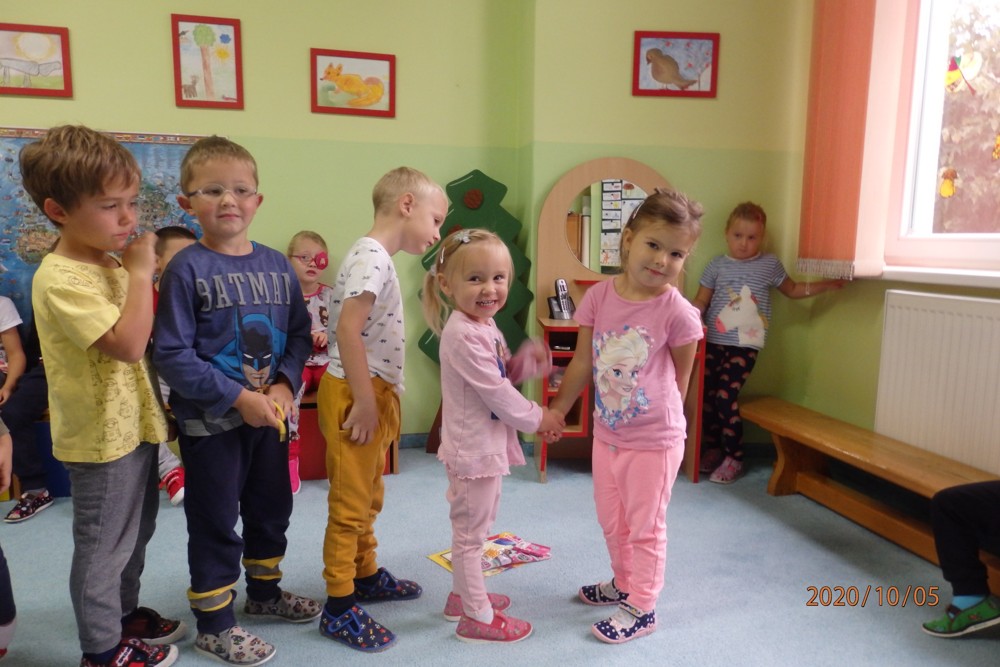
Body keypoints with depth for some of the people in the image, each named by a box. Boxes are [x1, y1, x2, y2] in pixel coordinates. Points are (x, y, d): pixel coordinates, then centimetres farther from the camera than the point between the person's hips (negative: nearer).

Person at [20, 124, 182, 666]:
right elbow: (127, 343, -31)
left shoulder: (110, 262, 6)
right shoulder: (60, 279, -22)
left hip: (134, 424, 9)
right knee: (104, 546, 8)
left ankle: (124, 612, 43)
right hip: (101, 437, -9)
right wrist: (140, 274, -25)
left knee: (135, 534, 23)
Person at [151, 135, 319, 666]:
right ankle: (214, 623, 29)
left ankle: (264, 592, 43)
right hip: (210, 421, -5)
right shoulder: (186, 269, -14)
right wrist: (239, 396, -21)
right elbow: (172, 353, -18)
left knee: (271, 508, 20)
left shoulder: (276, 264, 1)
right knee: (216, 522, 9)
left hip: (269, 413, 5)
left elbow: (299, 333, 4)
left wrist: (284, 385, -12)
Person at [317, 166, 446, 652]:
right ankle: (339, 608, 13)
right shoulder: (372, 257, -17)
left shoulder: (378, 258, 14)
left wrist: (378, 398, 14)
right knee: (350, 503, 0)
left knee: (368, 497, 22)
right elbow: (347, 330, -26)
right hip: (355, 394, -10)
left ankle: (365, 574, 39)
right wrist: (365, 401, -23)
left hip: (374, 392, 10)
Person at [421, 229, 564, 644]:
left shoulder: (484, 325, 7)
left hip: (486, 445, 10)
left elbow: (504, 375, 14)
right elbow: (496, 392, -22)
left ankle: (464, 595, 41)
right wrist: (536, 419, -10)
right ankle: (477, 617, 21)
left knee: (472, 528, 23)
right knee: (471, 532, 6)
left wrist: (529, 360, -5)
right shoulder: (464, 334, -24)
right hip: (474, 448, -10)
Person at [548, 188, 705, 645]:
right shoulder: (599, 296, -8)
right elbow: (583, 362, 1)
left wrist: (662, 416, 5)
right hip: (606, 434, 5)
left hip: (654, 440, -5)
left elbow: (680, 379, -4)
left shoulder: (678, 312, -18)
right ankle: (624, 582, 47)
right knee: (611, 520, 23)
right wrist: (556, 409, 8)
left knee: (645, 526, 11)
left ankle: (641, 608, 30)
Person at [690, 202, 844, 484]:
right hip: (713, 342, 2)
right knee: (706, 396, 1)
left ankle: (734, 458, 3)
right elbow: (701, 300, 6)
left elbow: (793, 290, 21)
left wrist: (828, 284, 14)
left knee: (726, 397, -12)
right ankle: (712, 449, 21)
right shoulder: (717, 265, 6)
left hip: (744, 347, -2)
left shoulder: (770, 264, 7)